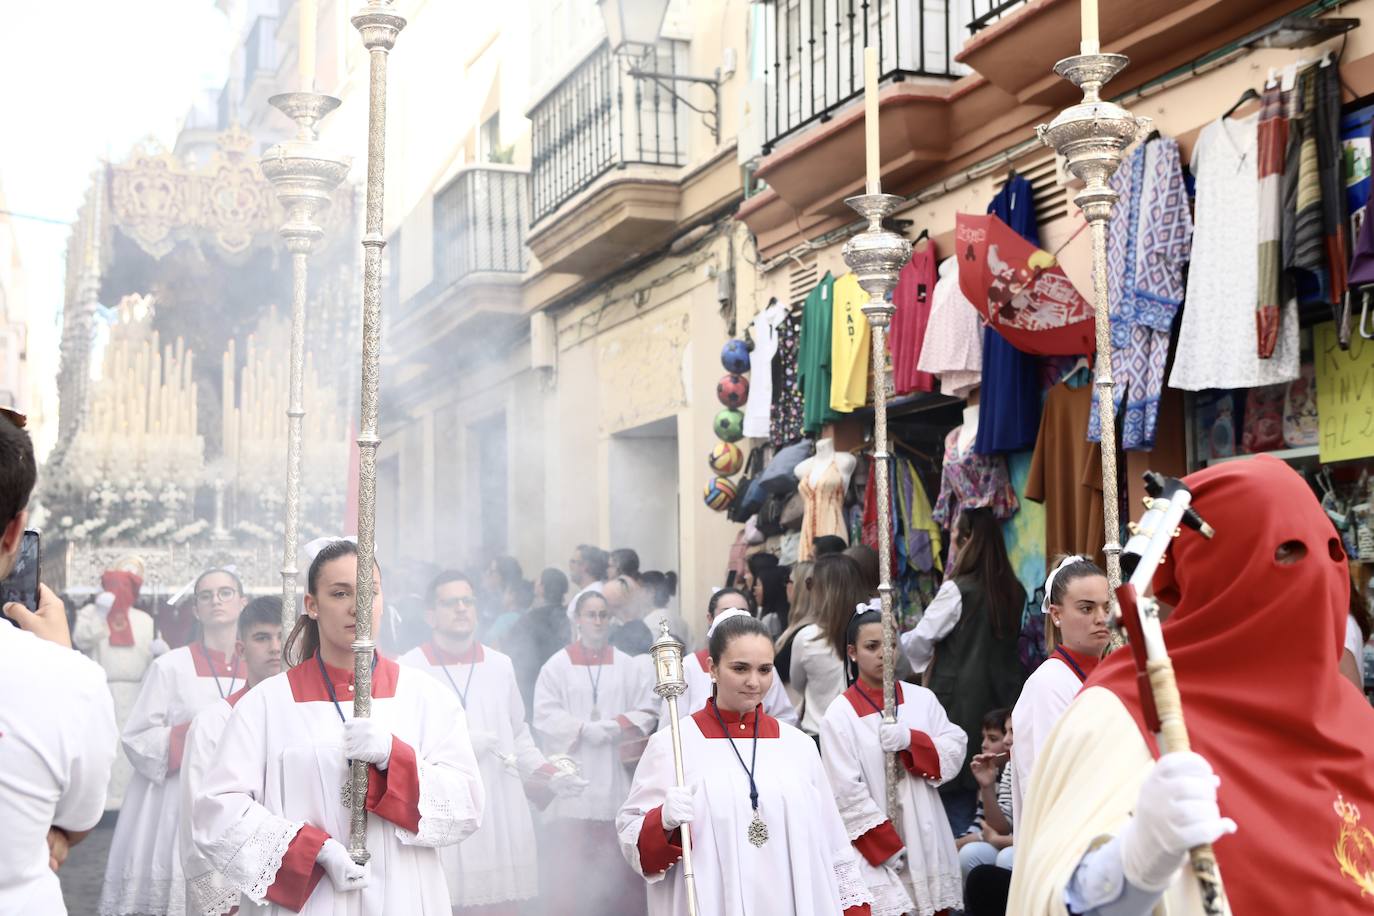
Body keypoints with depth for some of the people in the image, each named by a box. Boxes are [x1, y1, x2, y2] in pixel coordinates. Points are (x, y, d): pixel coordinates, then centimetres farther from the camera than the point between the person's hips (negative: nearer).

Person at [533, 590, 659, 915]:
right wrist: (585, 730, -14)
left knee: (619, 862, 3)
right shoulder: (557, 666, 3)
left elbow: (647, 713, 3)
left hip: (616, 778, 2)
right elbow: (544, 715, -4)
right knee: (570, 866, -4)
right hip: (572, 779, -2)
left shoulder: (631, 667, 9)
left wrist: (611, 727, -12)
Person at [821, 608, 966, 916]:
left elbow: (955, 752, 2)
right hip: (873, 845, -4)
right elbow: (846, 793, -9)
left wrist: (911, 739, -15)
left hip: (926, 841, 4)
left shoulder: (922, 698, 8)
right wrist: (888, 846, -12)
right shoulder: (840, 715, -4)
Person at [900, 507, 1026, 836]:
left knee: (957, 794, 1)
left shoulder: (957, 590, -13)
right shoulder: (1013, 591, 5)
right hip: (1001, 701, 6)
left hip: (960, 703, -6)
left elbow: (919, 642, -7)